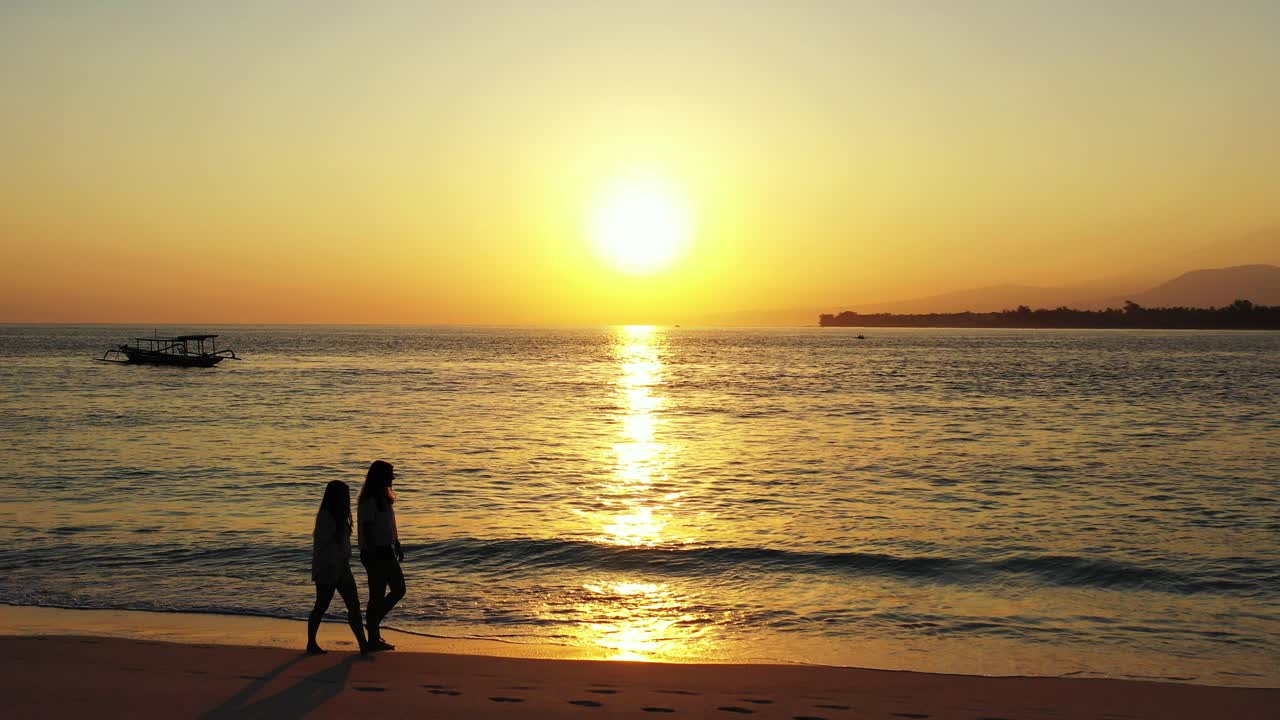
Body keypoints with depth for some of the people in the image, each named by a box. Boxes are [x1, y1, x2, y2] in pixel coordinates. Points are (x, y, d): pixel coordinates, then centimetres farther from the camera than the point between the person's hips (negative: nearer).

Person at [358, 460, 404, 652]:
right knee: (377, 596, -3)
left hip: (387, 551, 10)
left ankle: (374, 624, 23)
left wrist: (397, 545, 22)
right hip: (375, 553, -10)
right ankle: (373, 639, 6)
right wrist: (371, 555, -23)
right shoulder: (369, 500, -16)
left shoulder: (383, 497, 13)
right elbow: (367, 529, -20)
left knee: (398, 590, 12)